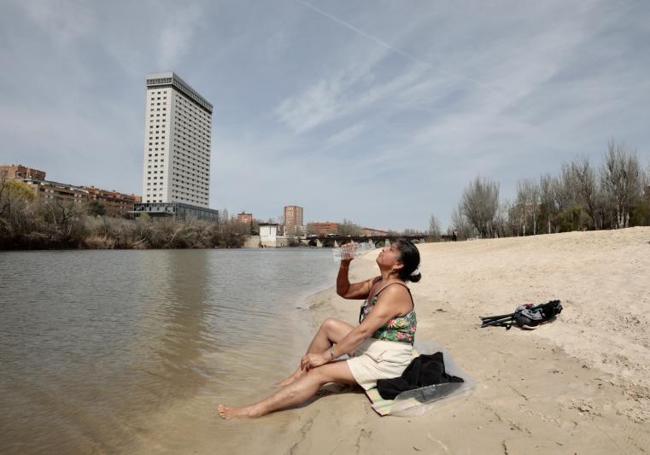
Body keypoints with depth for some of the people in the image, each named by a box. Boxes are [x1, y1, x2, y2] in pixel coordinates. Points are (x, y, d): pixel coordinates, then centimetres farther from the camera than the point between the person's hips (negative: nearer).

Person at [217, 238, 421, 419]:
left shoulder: (395, 291, -23)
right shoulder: (378, 282, 6)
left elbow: (363, 331, -27)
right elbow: (343, 291, 14)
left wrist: (326, 356, -24)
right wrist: (344, 264, -5)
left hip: (386, 361, -9)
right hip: (371, 348, 9)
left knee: (321, 372, -17)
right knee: (329, 325, 5)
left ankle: (254, 410, -16)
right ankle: (299, 375, 11)